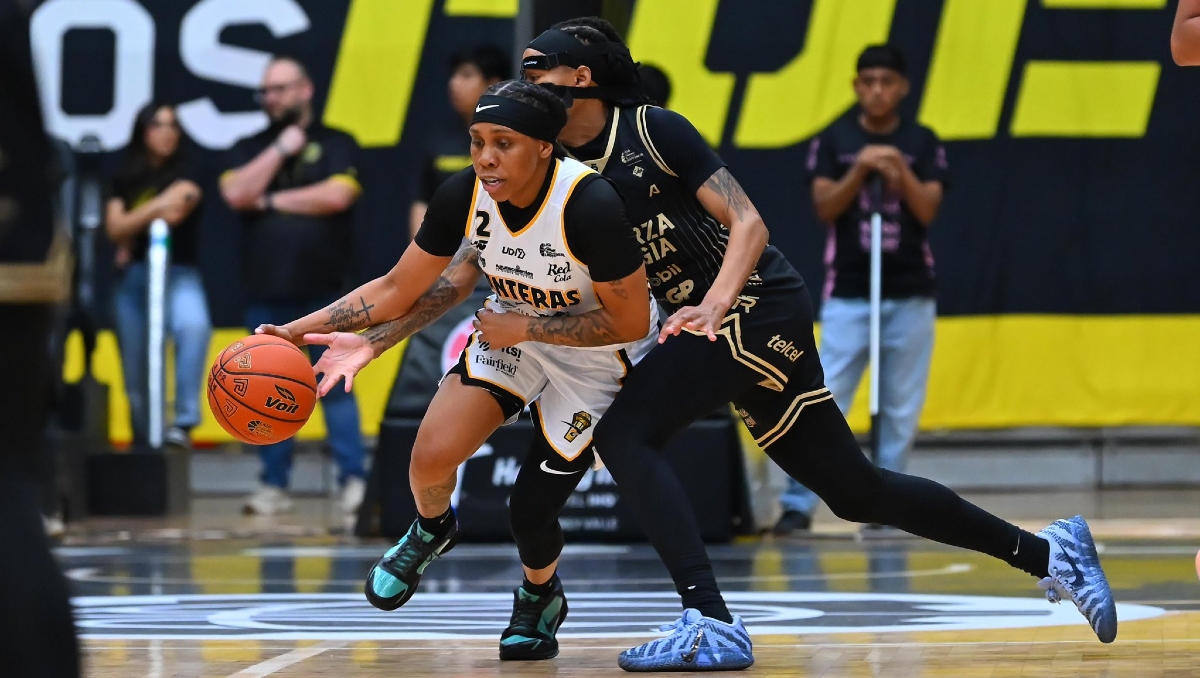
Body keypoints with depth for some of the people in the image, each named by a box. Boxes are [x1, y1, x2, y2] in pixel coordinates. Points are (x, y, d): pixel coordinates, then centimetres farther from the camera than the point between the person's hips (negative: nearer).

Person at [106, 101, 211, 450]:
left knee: (194, 325, -36)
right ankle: (143, 442, 17)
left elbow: (174, 209, -14)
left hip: (179, 273, -4)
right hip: (133, 277, 4)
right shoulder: (124, 180, 12)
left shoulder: (185, 175, 4)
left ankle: (184, 422, -40)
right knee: (136, 370, 4)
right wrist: (154, 209, -6)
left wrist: (133, 229, -9)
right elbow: (115, 229, 2)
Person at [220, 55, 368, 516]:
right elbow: (236, 194, -4)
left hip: (323, 291, -4)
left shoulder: (336, 145, 4)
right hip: (265, 291, 4)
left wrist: (271, 201, -6)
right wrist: (280, 150, -7)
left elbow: (337, 196, -13)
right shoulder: (250, 149, 14)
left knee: (335, 386, -7)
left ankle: (353, 481, -7)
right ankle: (274, 485, 10)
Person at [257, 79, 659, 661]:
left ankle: (540, 598, 32)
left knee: (531, 510, -5)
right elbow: (396, 290, -7)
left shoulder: (591, 206, -35)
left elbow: (630, 322, -25)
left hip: (597, 354, -4)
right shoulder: (464, 196, -20)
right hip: (515, 331, 4)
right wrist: (297, 331, -14)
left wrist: (524, 329, -25)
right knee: (431, 456, -14)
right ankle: (431, 529, 24)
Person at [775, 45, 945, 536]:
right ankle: (798, 503, -8)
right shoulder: (834, 141, 3)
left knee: (901, 407, 3)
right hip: (847, 294, -1)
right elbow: (824, 208, -4)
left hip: (910, 295, 1)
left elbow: (927, 211, -4)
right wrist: (860, 169, -18)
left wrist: (900, 172, -21)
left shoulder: (922, 143, 5)